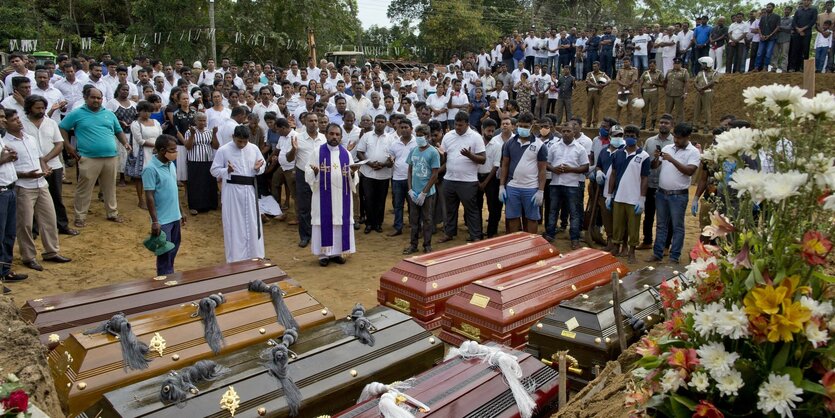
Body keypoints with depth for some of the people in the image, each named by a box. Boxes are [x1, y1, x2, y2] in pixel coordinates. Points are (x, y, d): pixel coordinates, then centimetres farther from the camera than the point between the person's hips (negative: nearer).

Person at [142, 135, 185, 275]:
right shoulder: (150, 168, -18)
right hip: (163, 220, -7)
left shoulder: (171, 164, 5)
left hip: (175, 217, 8)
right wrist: (155, 221, -19)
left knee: (173, 250, 18)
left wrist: (180, 212, 17)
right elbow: (149, 196, -17)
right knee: (165, 253, 4)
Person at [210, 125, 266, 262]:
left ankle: (254, 256, 26)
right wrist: (227, 171, -22)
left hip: (250, 189, 3)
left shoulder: (254, 149, 3)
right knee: (233, 225, 3)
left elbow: (263, 165, 12)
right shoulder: (223, 150, -6)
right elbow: (214, 170, -3)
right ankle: (235, 259, 15)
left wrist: (258, 168, -10)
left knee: (253, 224, 11)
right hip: (232, 190, -3)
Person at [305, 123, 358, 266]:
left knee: (340, 221, 5)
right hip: (324, 195, -2)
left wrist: (352, 173, -15)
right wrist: (315, 172, -24)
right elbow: (308, 173, -3)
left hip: (342, 196, 3)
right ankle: (323, 253, 8)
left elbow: (353, 178, 7)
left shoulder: (346, 153, 7)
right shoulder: (317, 151, 0)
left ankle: (338, 252, 15)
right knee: (324, 222, 0)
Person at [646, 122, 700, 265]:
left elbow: (690, 171, -19)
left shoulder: (693, 152, -6)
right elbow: (654, 166, 8)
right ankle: (657, 254, 19)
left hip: (678, 195, -5)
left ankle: (674, 257, 11)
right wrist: (656, 157, -12)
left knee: (677, 227, 4)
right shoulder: (667, 148, 8)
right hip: (661, 193, 5)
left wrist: (672, 160, -23)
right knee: (661, 225, 12)